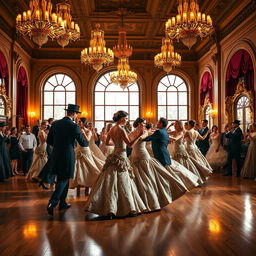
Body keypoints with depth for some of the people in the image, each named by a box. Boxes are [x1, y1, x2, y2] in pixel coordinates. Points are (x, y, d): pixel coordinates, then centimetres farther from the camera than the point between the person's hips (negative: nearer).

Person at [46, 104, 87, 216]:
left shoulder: (55, 124, 3)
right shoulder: (74, 126, -12)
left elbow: (49, 140, 9)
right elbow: (83, 143, -5)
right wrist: (87, 142, 18)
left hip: (56, 155, 6)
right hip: (68, 156, -6)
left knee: (61, 179, 18)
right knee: (64, 180, 2)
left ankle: (62, 203, 27)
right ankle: (52, 203, -9)